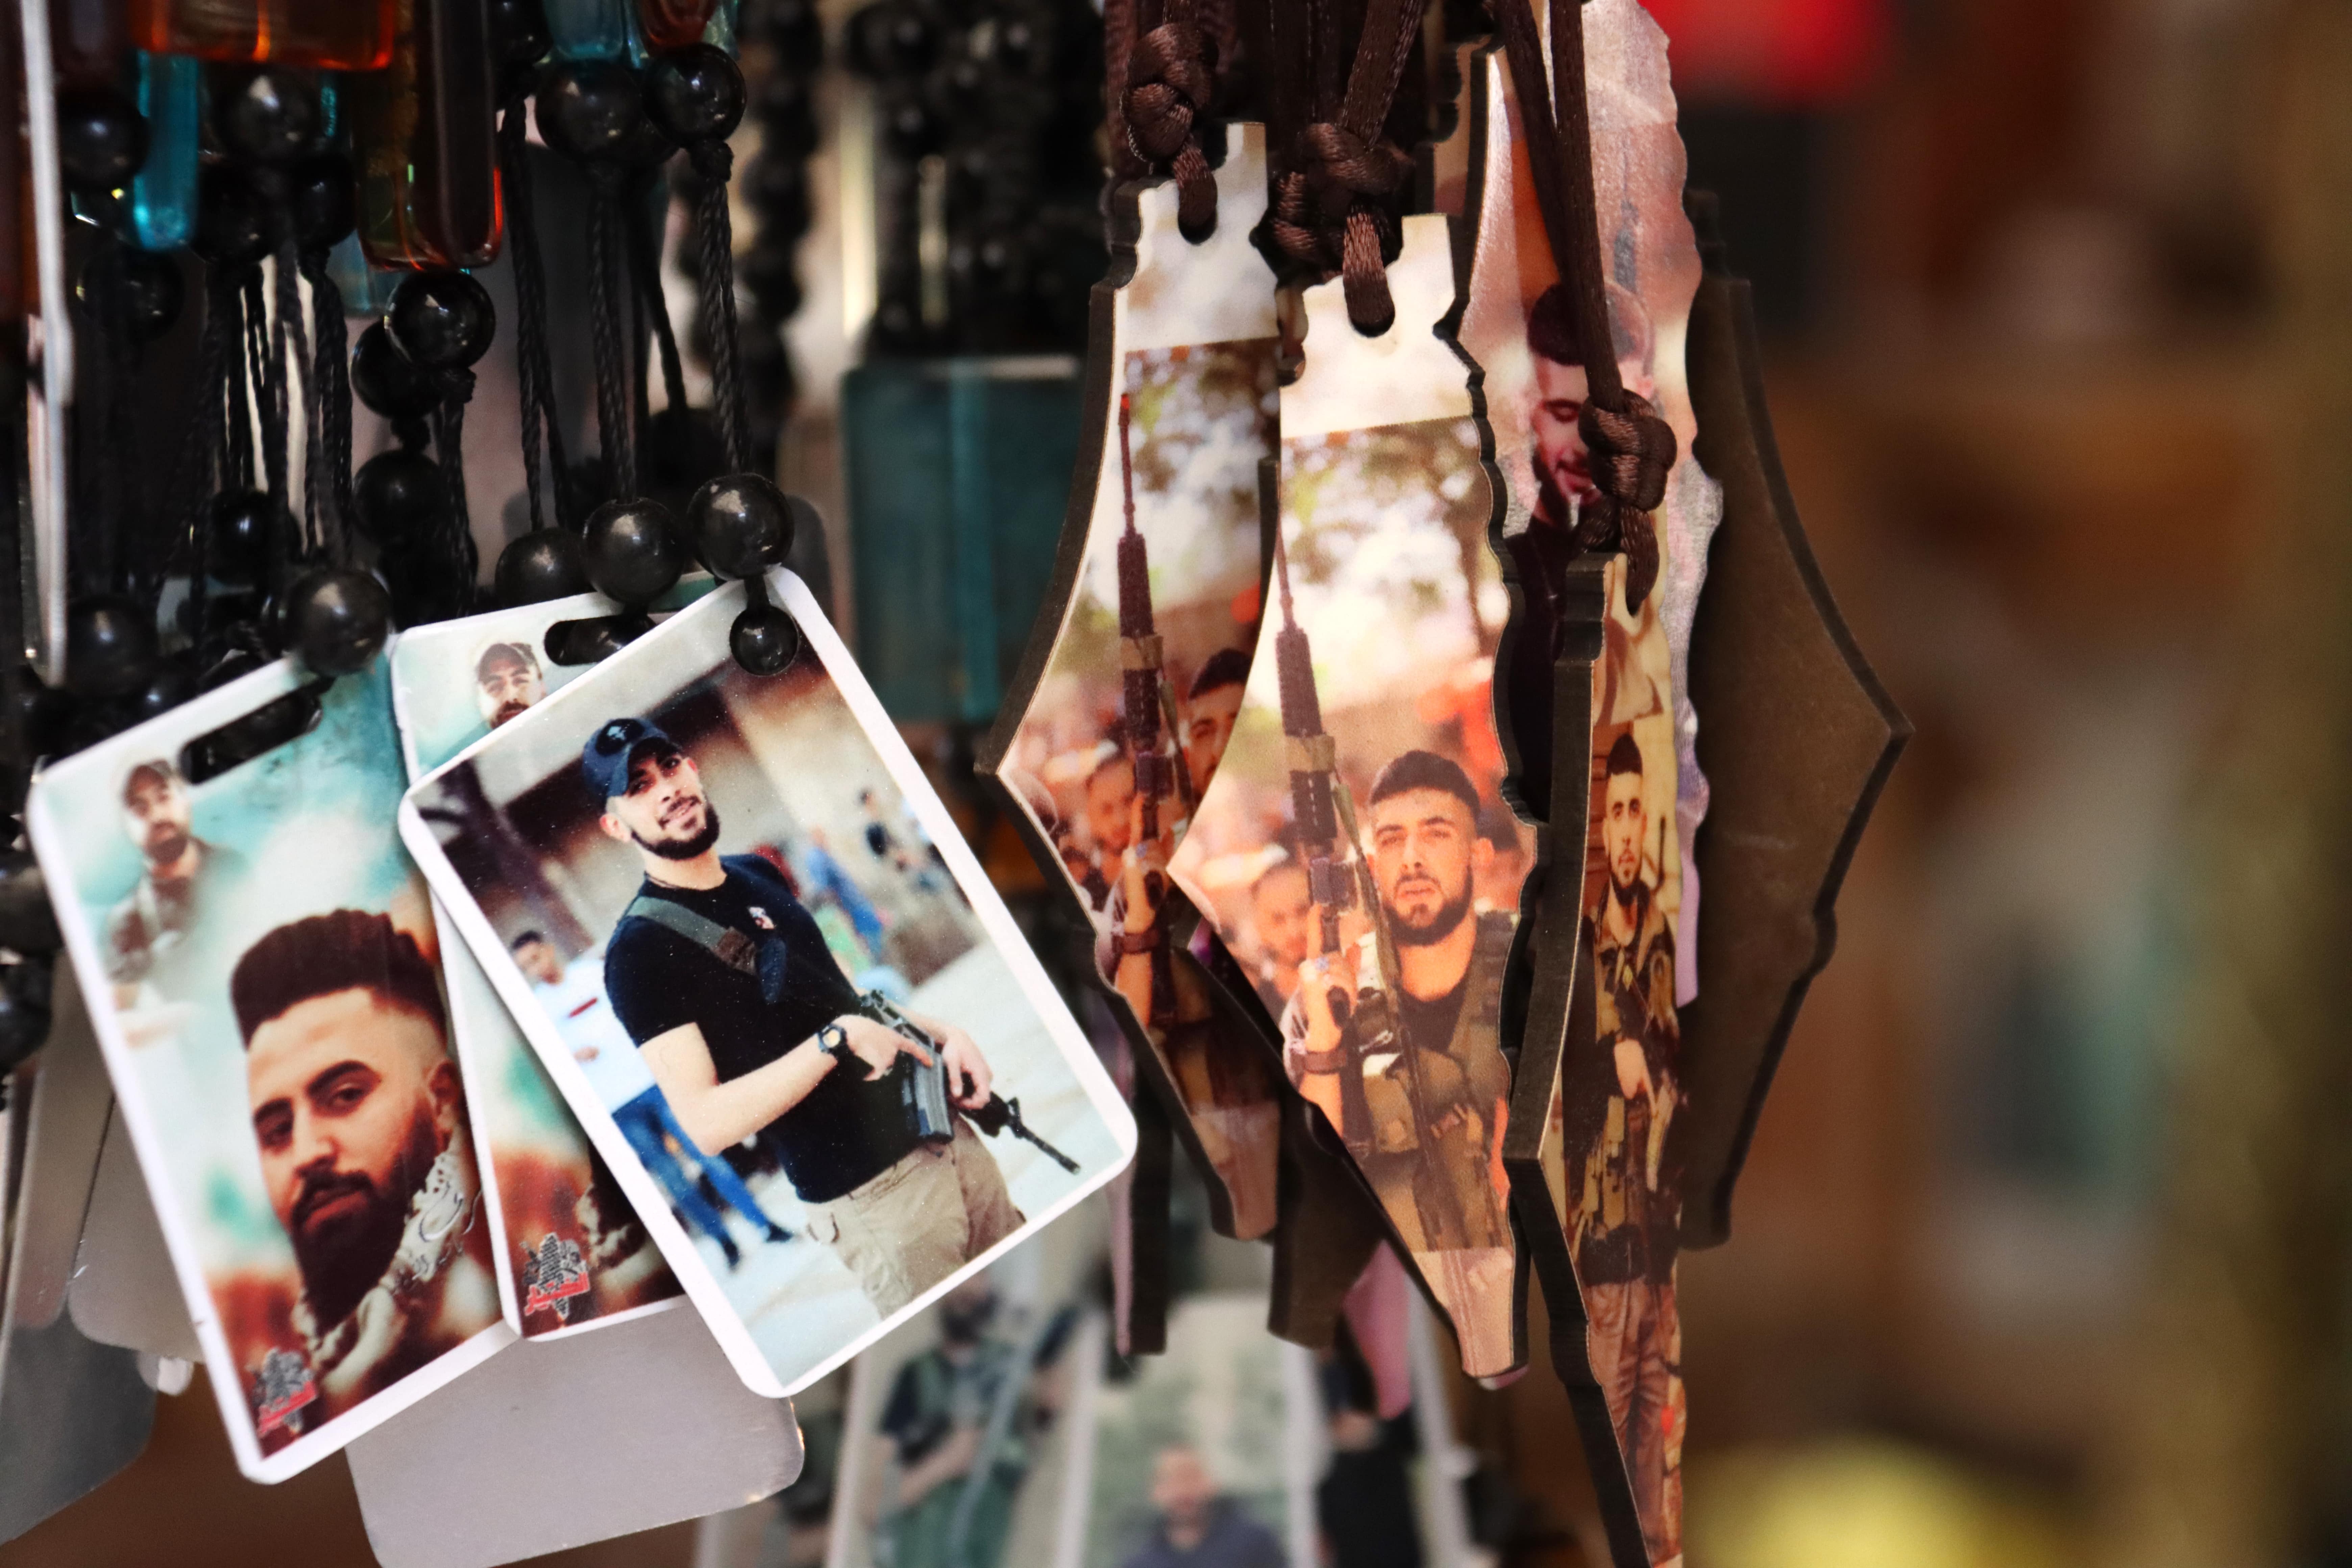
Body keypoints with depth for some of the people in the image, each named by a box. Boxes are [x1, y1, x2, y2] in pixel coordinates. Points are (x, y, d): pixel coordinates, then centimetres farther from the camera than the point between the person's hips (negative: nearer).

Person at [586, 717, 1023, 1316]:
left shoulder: (758, 876, 12)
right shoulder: (640, 951, -13)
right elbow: (707, 1123, -20)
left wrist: (942, 1033, 6)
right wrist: (837, 1040, -23)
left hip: (948, 1142, 7)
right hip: (872, 1197, -7)